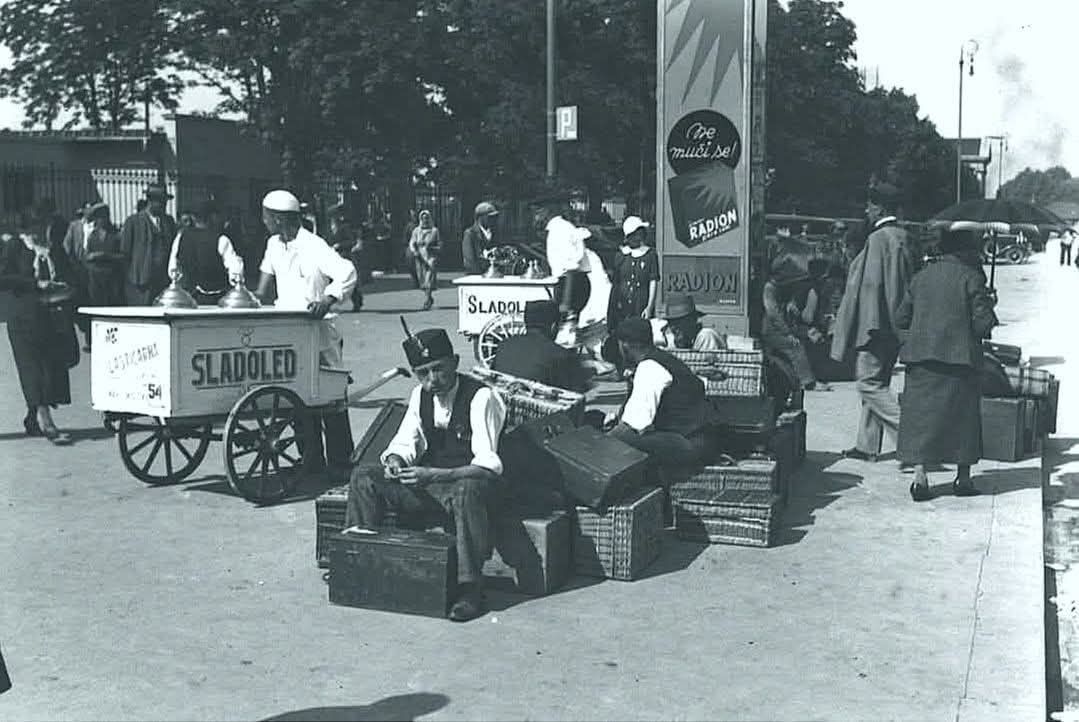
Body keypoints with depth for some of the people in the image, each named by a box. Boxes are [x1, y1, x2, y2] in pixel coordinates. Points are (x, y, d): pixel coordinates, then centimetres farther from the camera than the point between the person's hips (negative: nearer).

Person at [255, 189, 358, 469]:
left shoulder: (313, 246, -15)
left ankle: (340, 464, 2)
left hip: (320, 333, -7)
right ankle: (312, 462, 14)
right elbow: (267, 271, 30)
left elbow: (347, 273, -25)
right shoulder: (274, 245, 9)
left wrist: (327, 300, -39)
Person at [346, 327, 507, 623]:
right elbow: (405, 441, 9)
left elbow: (488, 465, -26)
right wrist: (395, 460, -17)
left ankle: (470, 588, -32)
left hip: (469, 482, -6)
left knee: (466, 492, -42)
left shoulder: (481, 397, -18)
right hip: (428, 479, 7)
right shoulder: (420, 395, 4)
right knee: (364, 478, -9)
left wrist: (433, 474, -38)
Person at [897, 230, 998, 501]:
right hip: (959, 359, -3)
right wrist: (989, 305, 10)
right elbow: (983, 325, -9)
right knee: (962, 416, 10)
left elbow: (901, 318, 9)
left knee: (920, 415, 5)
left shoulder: (921, 276, 7)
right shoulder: (971, 278, -6)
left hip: (921, 358, 3)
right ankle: (963, 478, 17)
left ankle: (919, 476, -2)